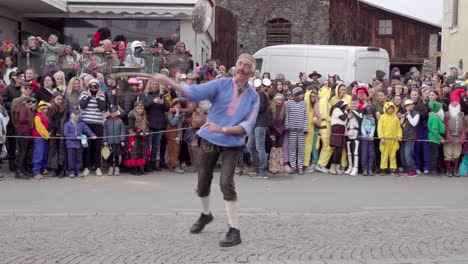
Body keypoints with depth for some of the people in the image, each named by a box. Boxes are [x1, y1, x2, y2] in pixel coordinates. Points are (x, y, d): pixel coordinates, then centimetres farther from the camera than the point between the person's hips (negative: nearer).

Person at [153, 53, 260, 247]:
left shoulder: (253, 97, -5)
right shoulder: (222, 84, -7)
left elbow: (247, 126, -12)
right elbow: (195, 92, -20)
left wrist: (223, 129, -27)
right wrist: (169, 82, -36)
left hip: (233, 144, -2)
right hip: (210, 140, 2)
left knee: (226, 182, -19)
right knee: (203, 182, 13)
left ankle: (234, 230, -9)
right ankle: (205, 214, 43)